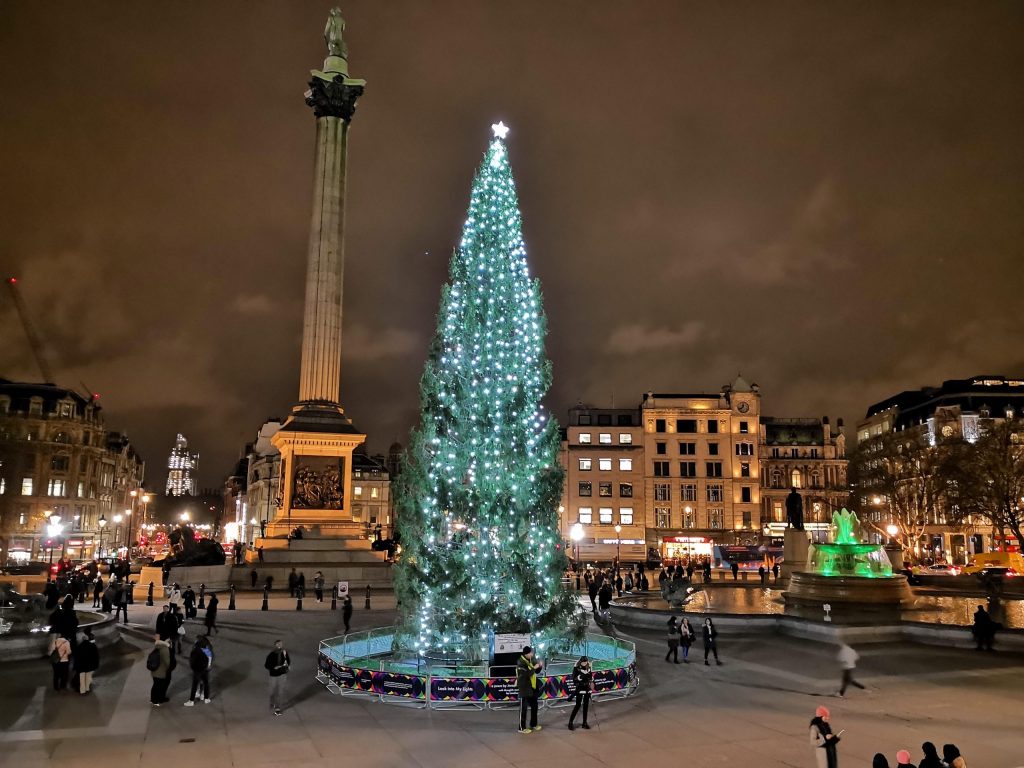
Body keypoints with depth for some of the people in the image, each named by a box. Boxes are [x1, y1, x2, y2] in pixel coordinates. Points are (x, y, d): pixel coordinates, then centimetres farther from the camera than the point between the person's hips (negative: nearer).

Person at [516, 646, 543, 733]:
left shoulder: (531, 660, 6)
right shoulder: (521, 662, -20)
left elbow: (536, 671, 14)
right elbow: (526, 674, -27)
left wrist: (540, 666, -6)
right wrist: (534, 668, -22)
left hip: (532, 687, 9)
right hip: (524, 687, -9)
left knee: (534, 706, 17)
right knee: (523, 708, -2)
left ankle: (533, 724, 31)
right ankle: (522, 728, 5)